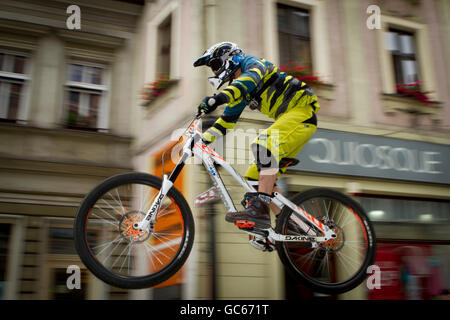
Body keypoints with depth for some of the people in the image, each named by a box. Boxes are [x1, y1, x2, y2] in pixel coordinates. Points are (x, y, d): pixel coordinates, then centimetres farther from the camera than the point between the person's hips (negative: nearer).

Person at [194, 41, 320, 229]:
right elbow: (226, 121, 21)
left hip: (301, 110, -9)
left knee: (265, 146, -34)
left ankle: (260, 210, -40)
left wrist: (219, 97, -45)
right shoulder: (238, 91, 19)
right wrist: (202, 139, 10)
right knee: (256, 177, 0)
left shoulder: (252, 63, -5)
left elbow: (251, 78, -29)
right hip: (286, 118, 9)